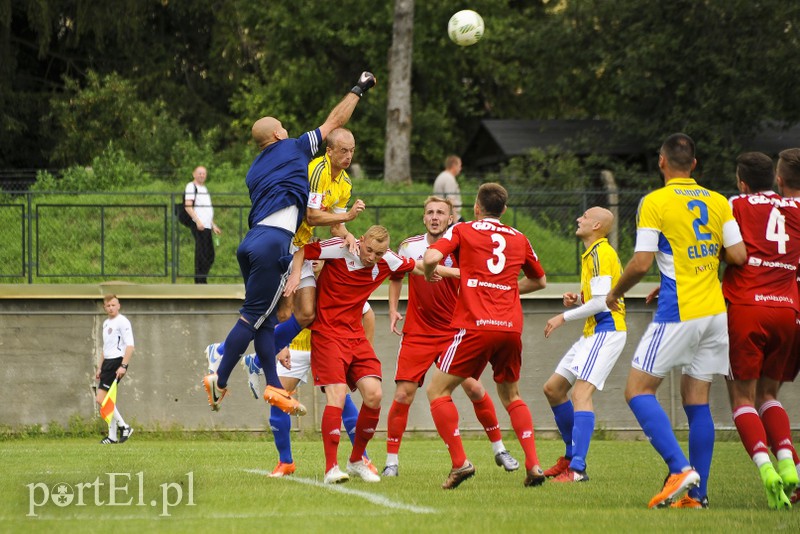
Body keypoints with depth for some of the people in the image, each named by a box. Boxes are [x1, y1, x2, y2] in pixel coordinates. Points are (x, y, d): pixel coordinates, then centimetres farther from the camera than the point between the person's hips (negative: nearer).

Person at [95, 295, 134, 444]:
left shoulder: (122, 322, -9)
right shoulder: (106, 323, 19)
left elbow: (130, 346, -16)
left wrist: (123, 366, -24)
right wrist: (99, 368, 24)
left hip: (117, 362, -9)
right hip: (107, 363, 9)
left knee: (101, 398, -15)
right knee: (107, 400, 9)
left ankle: (123, 426, -8)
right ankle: (113, 436, 14)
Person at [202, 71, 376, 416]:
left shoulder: (254, 171, 25)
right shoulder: (293, 148, 10)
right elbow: (334, 121, 18)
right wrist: (359, 90, 30)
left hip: (252, 241, 8)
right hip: (274, 242, -8)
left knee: (265, 319, 8)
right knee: (252, 317, -5)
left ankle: (274, 387, 5)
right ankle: (220, 380, -5)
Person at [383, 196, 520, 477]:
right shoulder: (410, 247, 0)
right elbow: (396, 276, 17)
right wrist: (393, 309, 7)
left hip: (453, 332, -1)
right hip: (417, 332, 1)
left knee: (473, 388, -7)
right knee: (403, 394, -9)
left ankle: (499, 449, 11)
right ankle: (391, 460, 2)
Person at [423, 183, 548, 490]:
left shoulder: (462, 230, 6)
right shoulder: (519, 239, 18)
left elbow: (431, 258, -10)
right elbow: (539, 280, 31)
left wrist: (429, 274, 12)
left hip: (476, 326, -5)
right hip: (511, 326, 5)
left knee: (438, 391, 5)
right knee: (511, 396, 22)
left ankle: (460, 462, -9)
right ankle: (533, 463, 6)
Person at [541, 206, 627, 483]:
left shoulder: (601, 253, -14)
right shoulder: (591, 253, 19)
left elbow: (601, 302, -20)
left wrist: (564, 317, -12)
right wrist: (577, 298, 7)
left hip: (606, 331, -11)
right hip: (593, 333, 11)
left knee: (581, 392, -22)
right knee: (553, 389, 14)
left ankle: (577, 468, -30)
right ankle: (572, 455, 23)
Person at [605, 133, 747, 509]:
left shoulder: (654, 202, -7)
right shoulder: (718, 202, 8)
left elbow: (641, 263, -10)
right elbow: (738, 256, 6)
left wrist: (615, 293, 7)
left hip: (678, 312, -6)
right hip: (715, 312, 6)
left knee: (638, 390, 0)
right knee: (697, 400, 9)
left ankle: (680, 468, -17)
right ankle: (697, 493, 4)